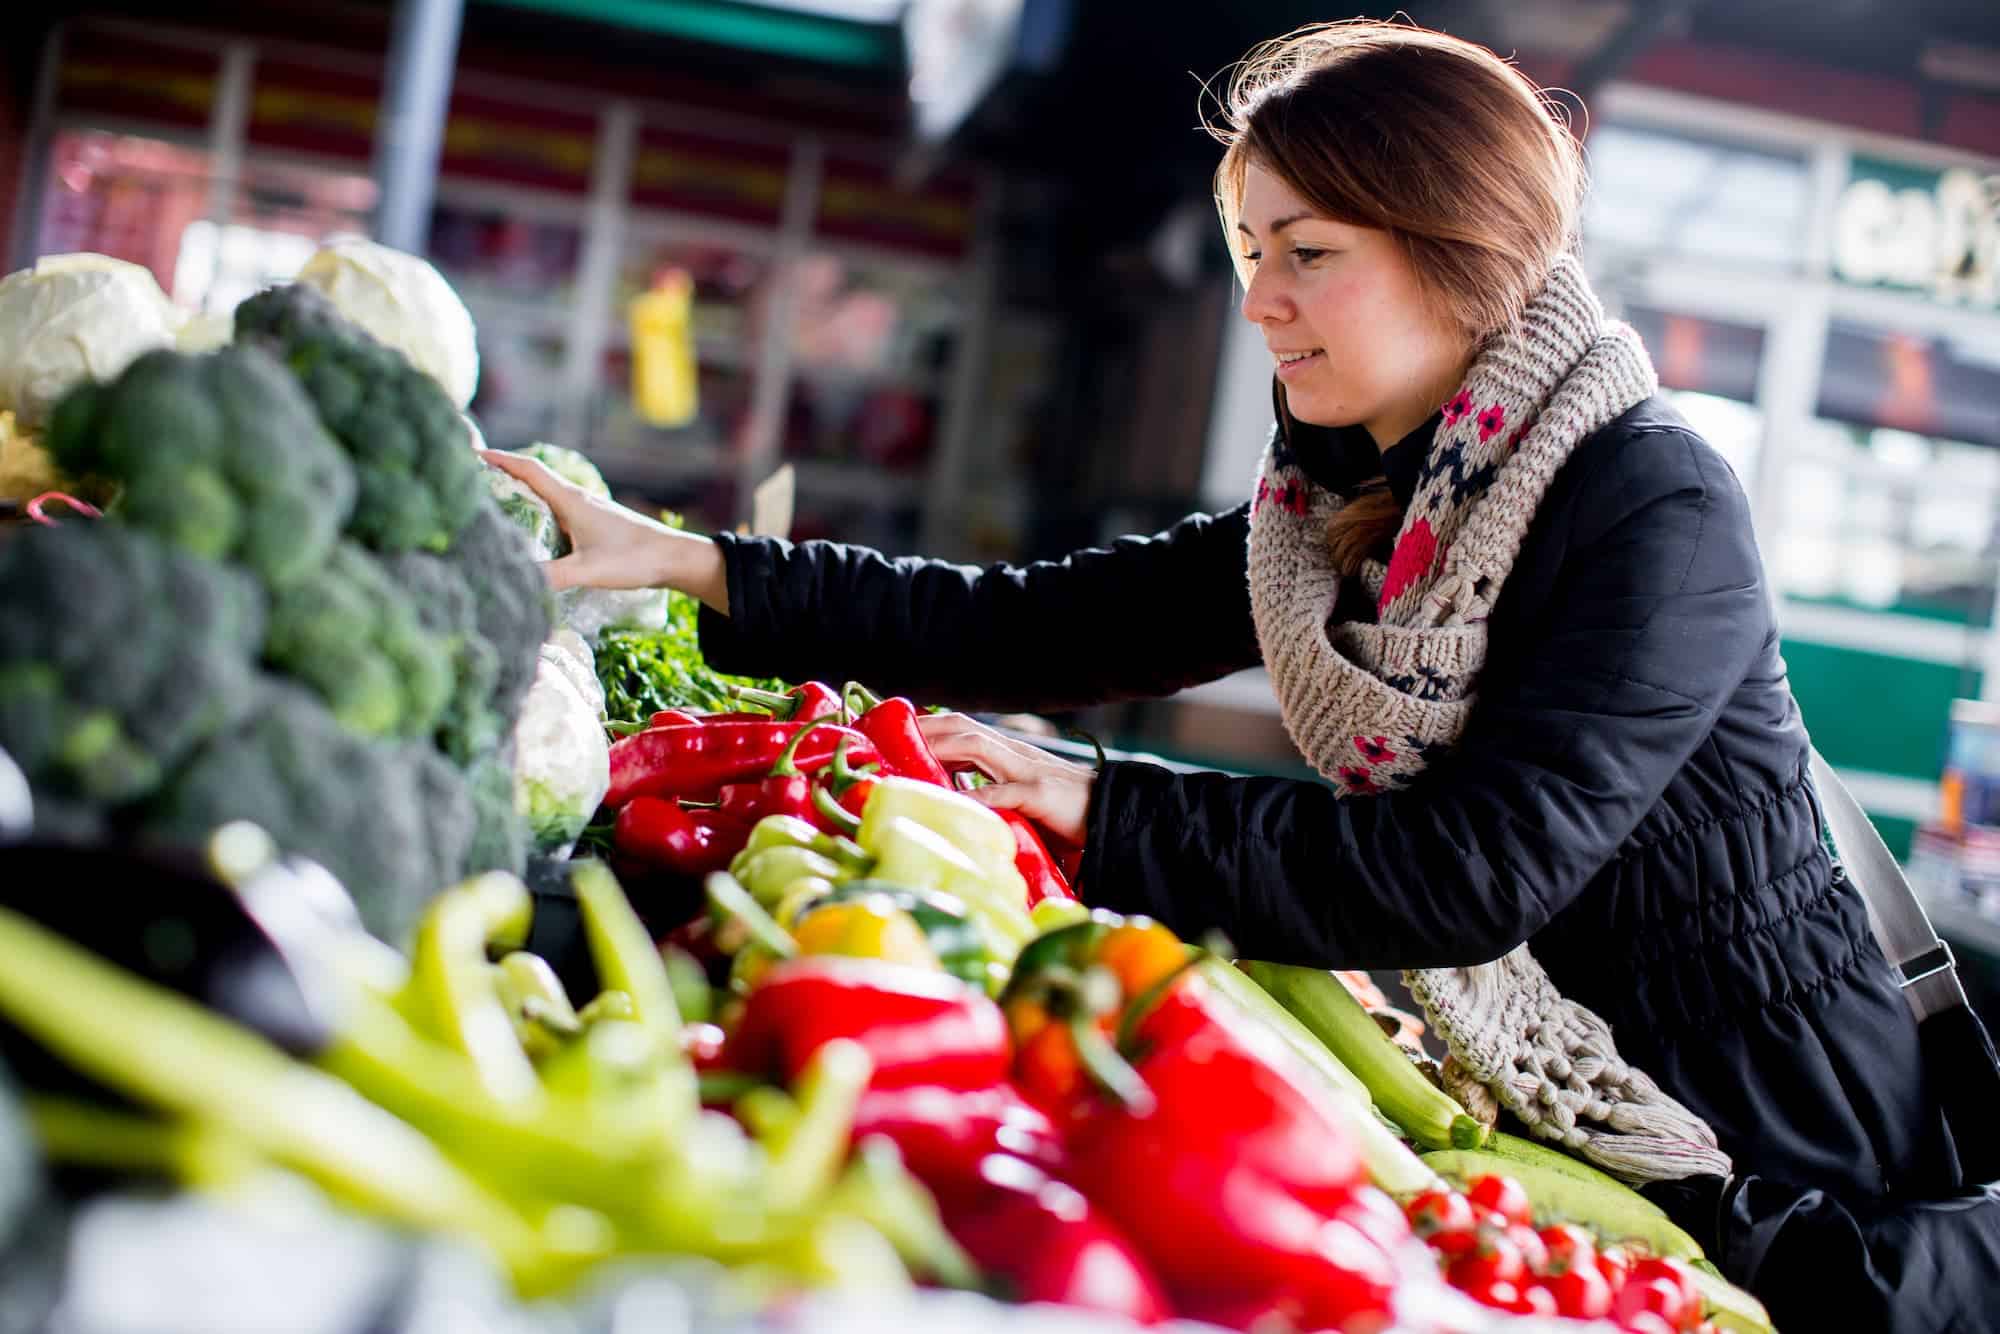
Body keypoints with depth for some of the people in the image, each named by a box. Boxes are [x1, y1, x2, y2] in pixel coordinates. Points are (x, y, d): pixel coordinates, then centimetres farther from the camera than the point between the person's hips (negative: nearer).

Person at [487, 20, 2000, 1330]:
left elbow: (1476, 870, -28)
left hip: (1782, 1172, -5)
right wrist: (693, 563, -11)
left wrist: (1102, 810, -26)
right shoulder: (1333, 512, 2)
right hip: (1545, 1125, 6)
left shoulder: (1657, 510, -20)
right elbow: (1038, 626, -4)